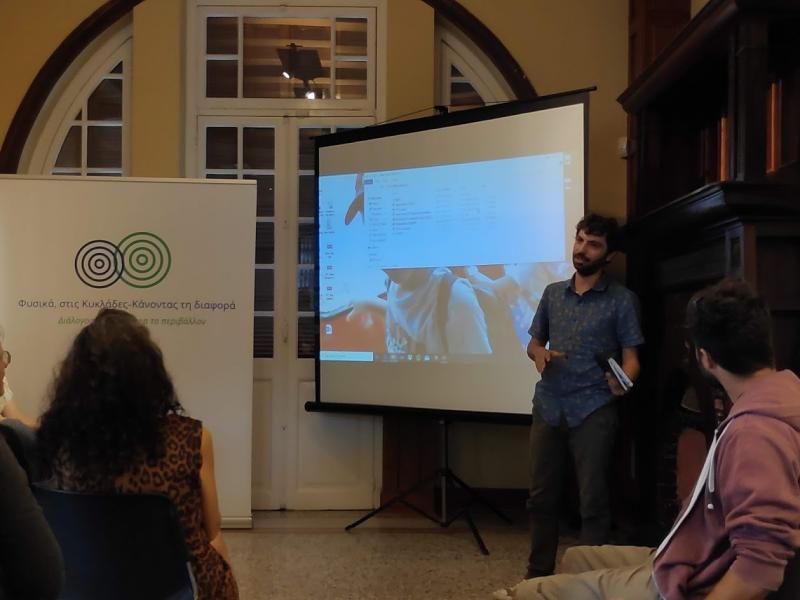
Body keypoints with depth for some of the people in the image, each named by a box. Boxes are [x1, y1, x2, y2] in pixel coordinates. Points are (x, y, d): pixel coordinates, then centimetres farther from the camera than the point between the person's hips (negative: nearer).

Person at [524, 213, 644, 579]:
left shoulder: (622, 300, 0)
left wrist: (623, 380, -25)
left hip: (593, 409, -4)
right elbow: (534, 343, 19)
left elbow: (630, 356, -2)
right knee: (541, 496, 10)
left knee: (592, 499, 0)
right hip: (548, 407, 4)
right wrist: (539, 353, -5)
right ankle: (538, 574, 24)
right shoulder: (552, 293, 13)